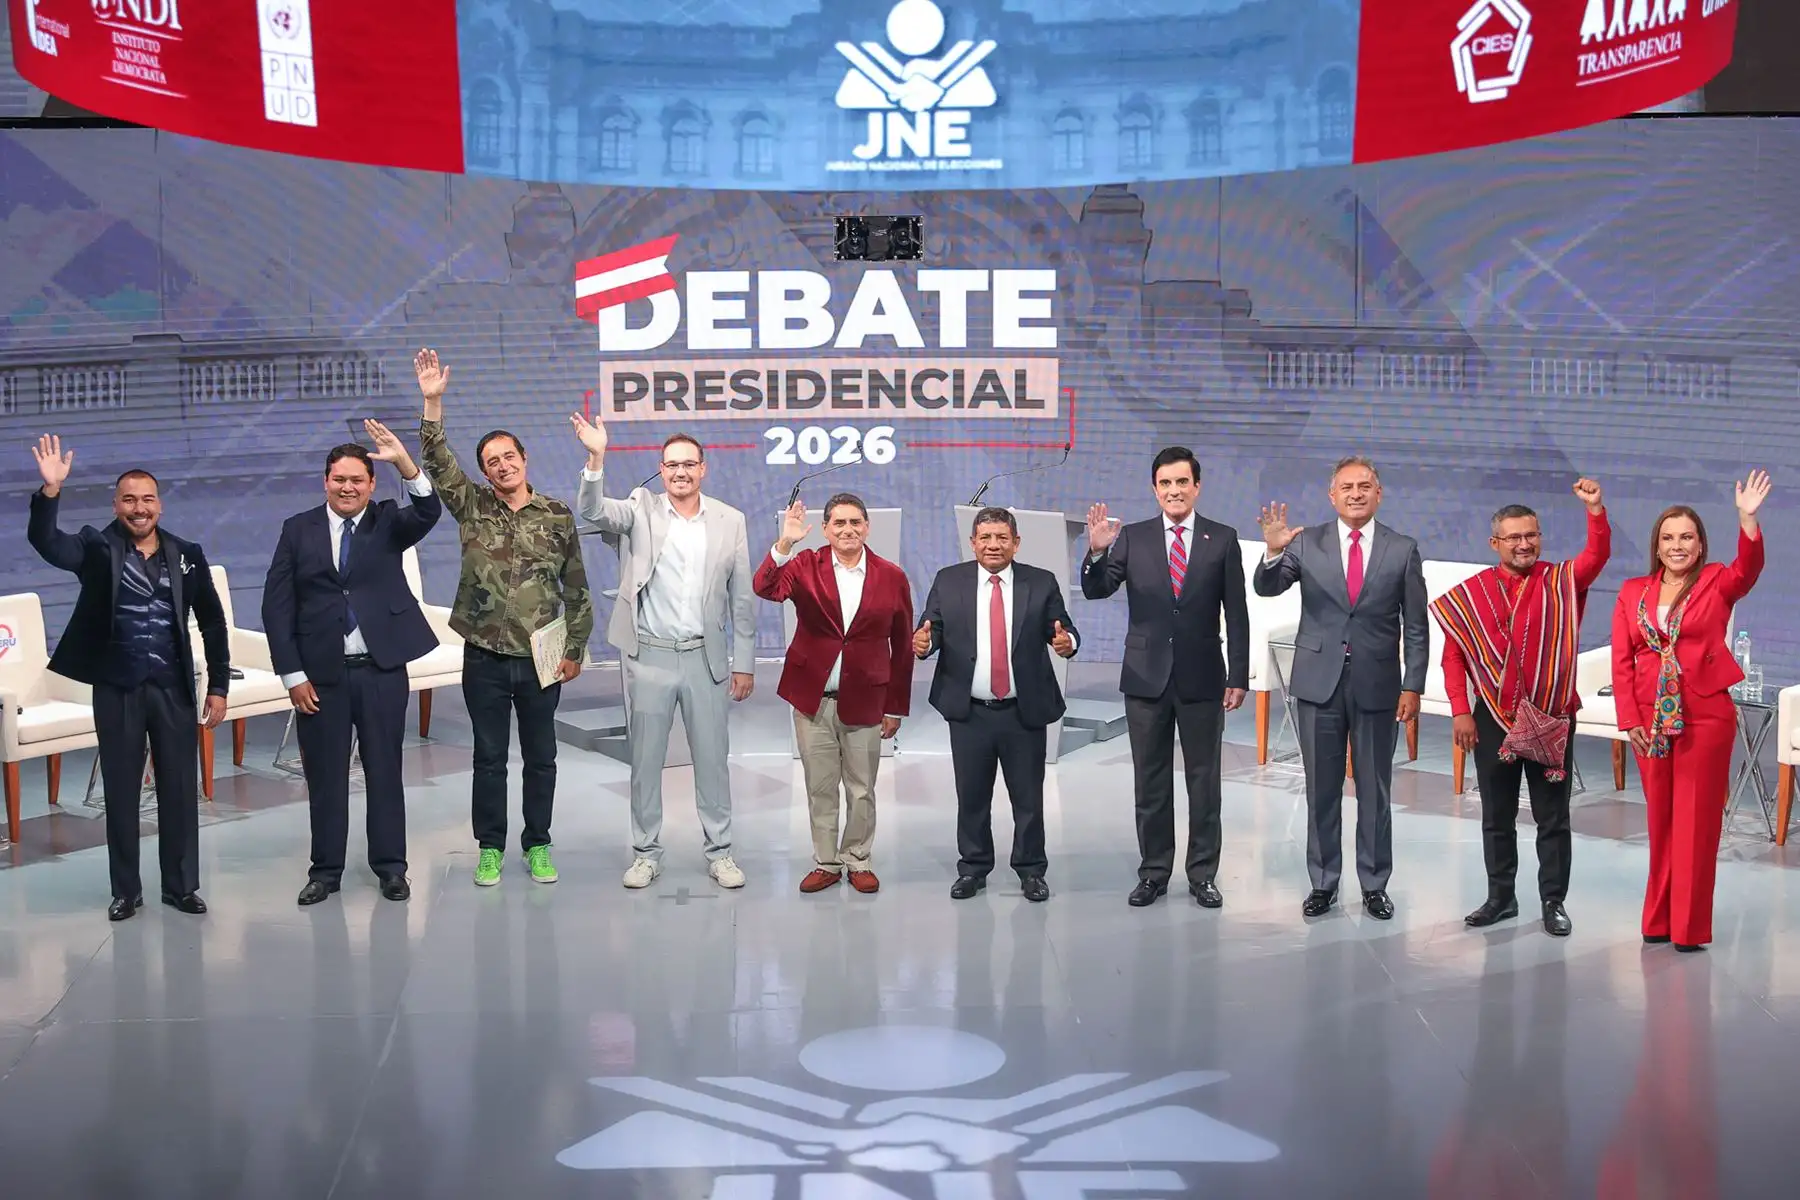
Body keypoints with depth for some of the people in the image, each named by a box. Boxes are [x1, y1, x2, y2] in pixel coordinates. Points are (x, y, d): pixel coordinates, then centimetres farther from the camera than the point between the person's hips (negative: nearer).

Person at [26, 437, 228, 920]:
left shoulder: (186, 554, 3)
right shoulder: (98, 548, -1)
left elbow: (212, 623, 6)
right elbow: (45, 542, -21)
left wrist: (218, 687, 2)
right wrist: (50, 490, -36)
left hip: (173, 687, 1)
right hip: (116, 688, -1)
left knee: (180, 789, 6)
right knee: (121, 791, 8)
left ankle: (181, 885, 19)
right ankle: (125, 890, 20)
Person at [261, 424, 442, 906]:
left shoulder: (387, 523, 3)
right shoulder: (298, 529, 3)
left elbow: (429, 512, -20)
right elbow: (277, 605, 1)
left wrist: (404, 461, -35)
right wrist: (292, 675, -5)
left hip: (381, 669, 0)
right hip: (319, 673, 0)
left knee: (384, 770, 8)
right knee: (324, 776, 8)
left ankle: (390, 867, 19)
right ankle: (325, 870, 20)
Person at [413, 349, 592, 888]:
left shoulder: (557, 516, 1)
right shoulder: (473, 508, 3)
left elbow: (576, 590, 5)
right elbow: (438, 463, -12)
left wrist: (574, 649, 2)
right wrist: (433, 403, -23)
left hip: (540, 658, 0)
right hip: (485, 657, 0)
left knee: (541, 757, 9)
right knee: (489, 757, 8)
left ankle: (537, 845, 22)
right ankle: (490, 847, 20)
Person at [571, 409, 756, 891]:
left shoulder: (730, 521, 2)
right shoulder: (641, 510, 0)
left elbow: (741, 599, 4)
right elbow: (593, 510, -19)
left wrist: (744, 663, 3)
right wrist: (597, 457, -35)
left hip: (705, 657, 1)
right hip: (649, 656, 0)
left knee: (712, 757, 8)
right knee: (645, 759, 8)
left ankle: (720, 852, 19)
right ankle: (646, 852, 20)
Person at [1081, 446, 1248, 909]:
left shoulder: (1222, 540, -1)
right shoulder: (1132, 538, 1)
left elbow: (1236, 613, 0)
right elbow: (1096, 591, -5)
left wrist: (1238, 676, -3)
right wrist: (1097, 551, -24)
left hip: (1202, 678, -1)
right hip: (1146, 677, 1)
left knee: (1204, 781, 8)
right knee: (1150, 782, 9)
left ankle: (1203, 874, 18)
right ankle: (1153, 872, 19)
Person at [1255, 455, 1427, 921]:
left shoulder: (1403, 550, 0)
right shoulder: (1307, 544, 1)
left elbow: (1416, 626, 1)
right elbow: (1266, 588, -6)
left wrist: (1413, 686, -5)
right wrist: (1273, 552, -26)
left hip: (1377, 684, -1)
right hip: (1319, 681, 1)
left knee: (1375, 791, 8)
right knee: (1321, 789, 9)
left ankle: (1375, 885, 19)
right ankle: (1323, 883, 19)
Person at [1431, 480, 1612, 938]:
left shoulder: (1561, 582, -1)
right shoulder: (1470, 593, 0)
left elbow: (1597, 556, -19)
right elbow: (1453, 656, 2)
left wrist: (1596, 509, -34)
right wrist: (1461, 712, -5)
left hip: (1551, 718, -1)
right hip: (1492, 719, 1)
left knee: (1552, 817, 6)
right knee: (1497, 816, 11)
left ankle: (1553, 902, 15)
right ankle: (1500, 897, 23)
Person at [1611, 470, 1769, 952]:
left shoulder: (1718, 583, -1)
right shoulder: (1633, 592, 5)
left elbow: (1749, 567, -23)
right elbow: (1621, 660, 4)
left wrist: (1748, 517, -40)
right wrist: (1629, 720, -3)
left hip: (1705, 717, -3)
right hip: (1650, 719, 3)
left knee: (1696, 821, 3)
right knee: (1660, 820, 11)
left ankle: (1689, 926, 11)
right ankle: (1658, 919, 22)